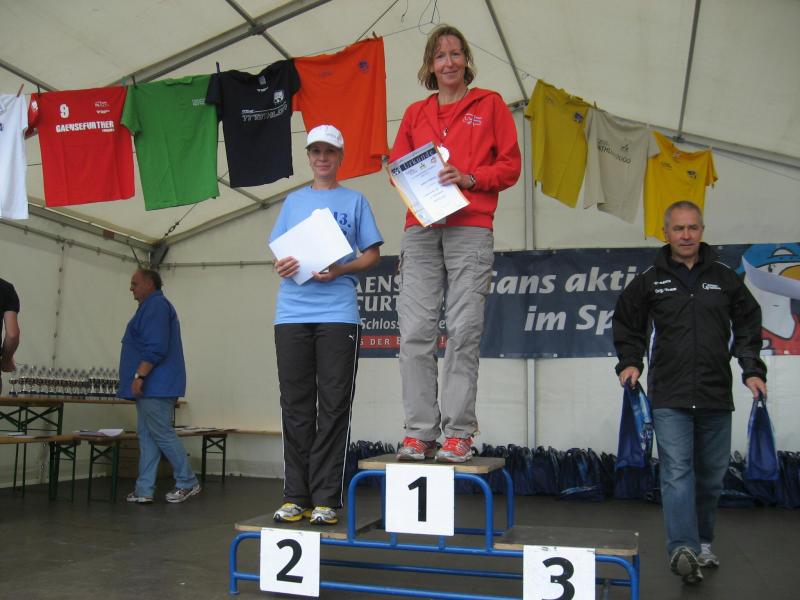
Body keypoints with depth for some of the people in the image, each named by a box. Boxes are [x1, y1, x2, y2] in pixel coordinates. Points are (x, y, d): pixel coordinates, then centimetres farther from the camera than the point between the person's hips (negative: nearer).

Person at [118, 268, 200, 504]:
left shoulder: (156, 305, -11)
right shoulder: (153, 306, 23)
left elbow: (155, 348, -22)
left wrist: (139, 376, -23)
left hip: (154, 386, -11)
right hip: (151, 387, 11)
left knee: (162, 435, -6)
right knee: (146, 436, 8)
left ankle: (188, 483, 3)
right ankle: (144, 490, 9)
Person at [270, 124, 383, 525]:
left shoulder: (355, 201, 12)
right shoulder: (293, 201, 20)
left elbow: (372, 255, 8)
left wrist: (339, 270, -11)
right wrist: (280, 265, -4)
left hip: (338, 313, -3)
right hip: (291, 312, 3)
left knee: (333, 406, -3)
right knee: (295, 406, 3)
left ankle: (325, 499, 2)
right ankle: (295, 496, 10)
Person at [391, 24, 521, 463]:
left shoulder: (490, 104, 14)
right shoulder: (415, 113, 22)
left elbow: (511, 165, 8)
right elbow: (395, 165, 21)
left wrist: (469, 177, -8)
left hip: (470, 228, -3)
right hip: (420, 229, 3)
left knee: (464, 332, -7)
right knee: (415, 331, -5)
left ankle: (459, 433, -1)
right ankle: (419, 433, -1)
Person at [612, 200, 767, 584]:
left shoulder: (725, 279, 9)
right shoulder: (649, 281, 4)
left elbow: (748, 326, 15)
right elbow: (627, 325, 13)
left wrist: (752, 370, 5)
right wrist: (630, 362, -1)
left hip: (716, 396, 3)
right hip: (669, 397, -2)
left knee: (712, 474, 12)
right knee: (677, 472, -12)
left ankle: (703, 541, 29)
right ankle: (683, 549, -16)